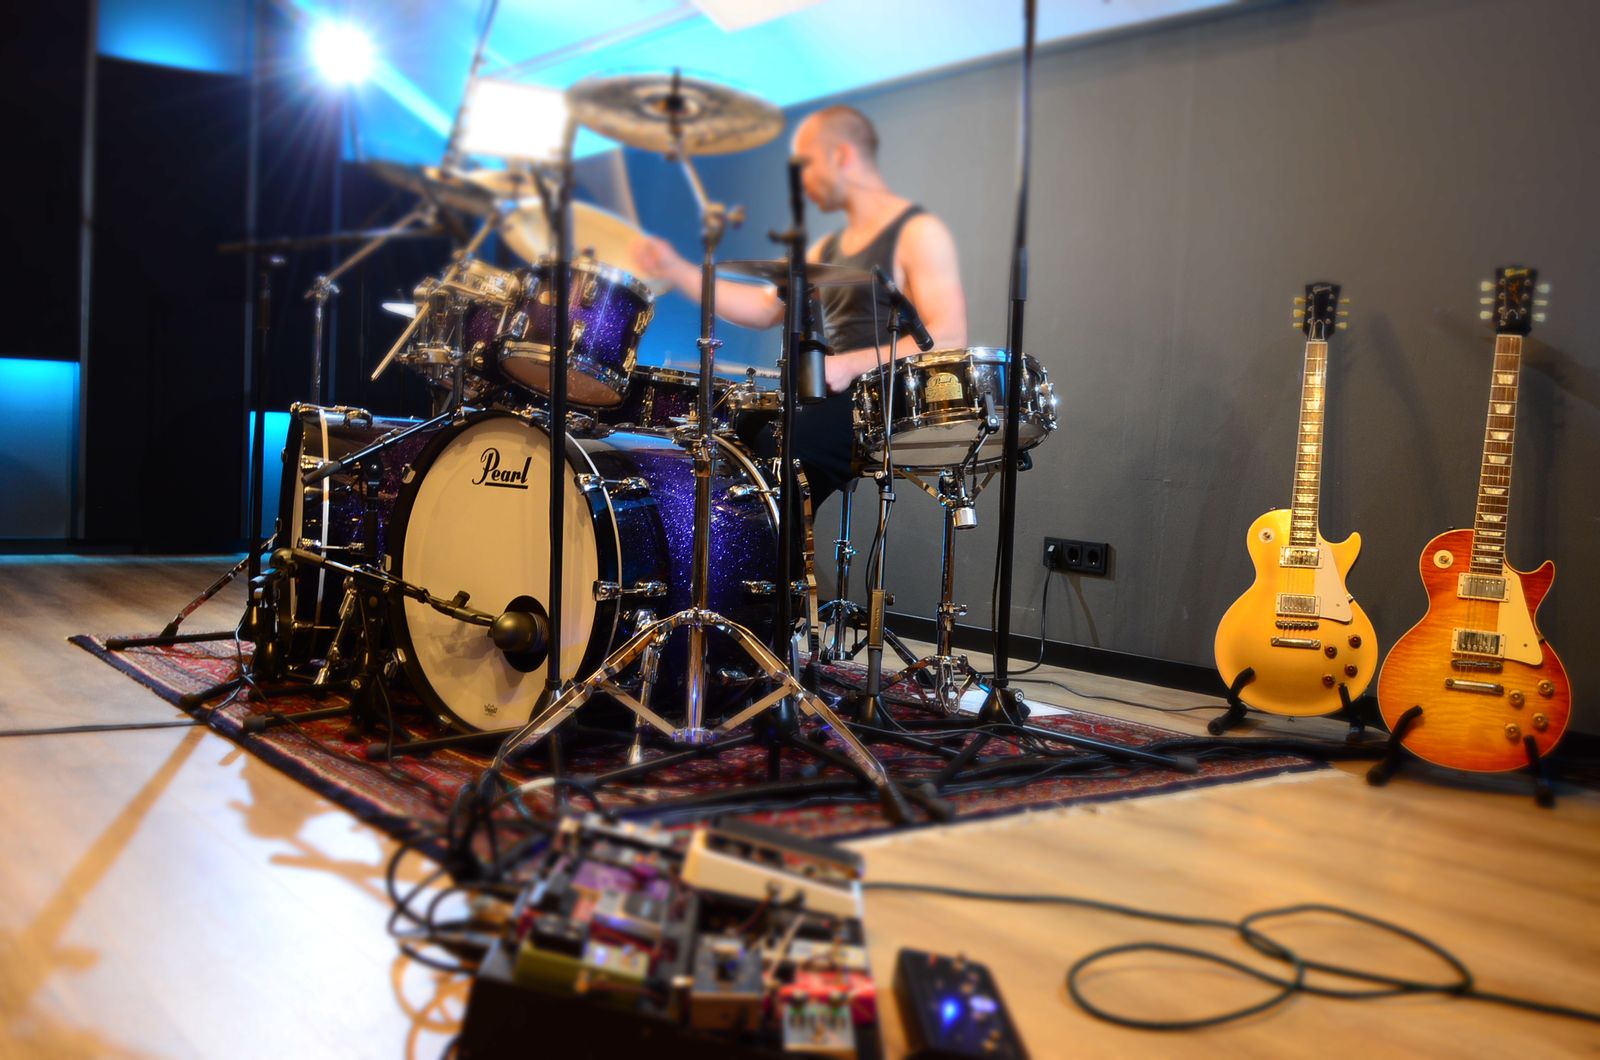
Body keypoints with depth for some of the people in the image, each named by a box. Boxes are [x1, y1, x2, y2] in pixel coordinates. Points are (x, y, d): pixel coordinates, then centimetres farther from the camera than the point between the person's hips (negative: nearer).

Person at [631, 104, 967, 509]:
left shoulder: (918, 233, -6)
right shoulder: (829, 248, 22)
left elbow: (949, 340, -16)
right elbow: (766, 308, 17)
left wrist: (852, 364, -25)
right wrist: (677, 272, 10)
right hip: (836, 408, 9)